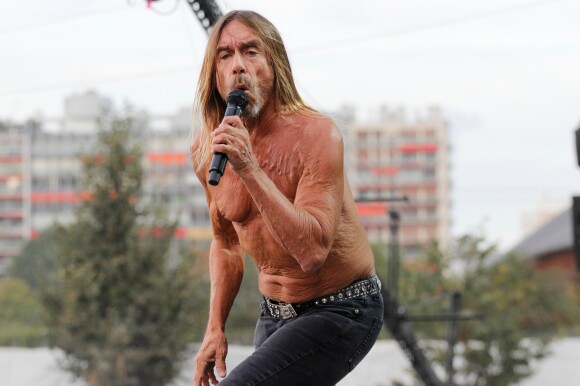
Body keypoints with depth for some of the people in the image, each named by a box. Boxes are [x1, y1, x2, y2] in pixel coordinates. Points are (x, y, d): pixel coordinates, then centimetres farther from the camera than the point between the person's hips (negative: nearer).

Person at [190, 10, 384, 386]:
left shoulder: (316, 135, -21)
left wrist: (250, 170, -35)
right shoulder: (206, 149, -2)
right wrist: (215, 327, 6)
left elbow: (312, 251, -32)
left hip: (341, 312, -7)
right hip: (275, 313, 7)